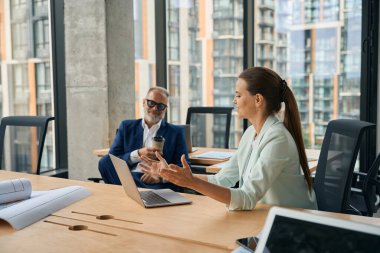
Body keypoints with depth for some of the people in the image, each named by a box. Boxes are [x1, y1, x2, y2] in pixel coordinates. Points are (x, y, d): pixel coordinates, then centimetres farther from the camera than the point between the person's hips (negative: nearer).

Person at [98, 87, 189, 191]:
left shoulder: (176, 132, 14)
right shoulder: (127, 127, 18)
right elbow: (111, 161, 9)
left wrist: (160, 176, -14)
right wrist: (137, 155, -9)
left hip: (160, 185, -4)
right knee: (105, 162, -26)